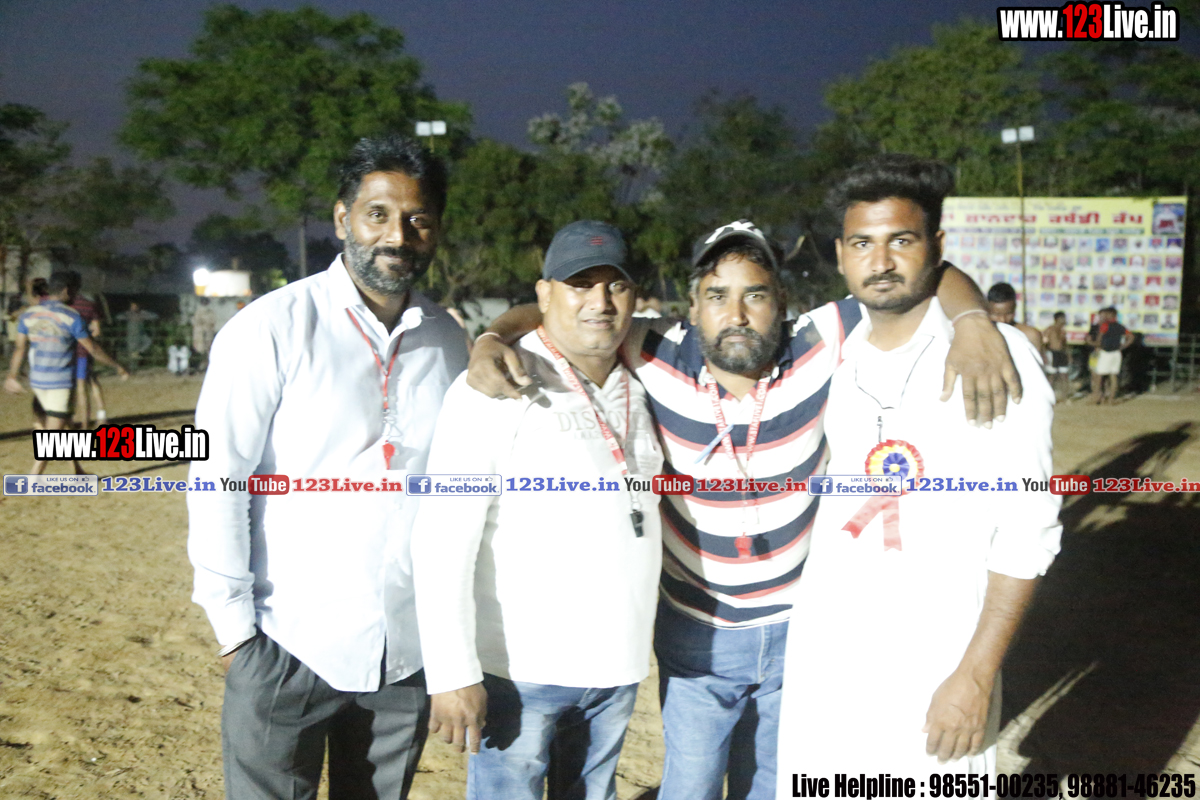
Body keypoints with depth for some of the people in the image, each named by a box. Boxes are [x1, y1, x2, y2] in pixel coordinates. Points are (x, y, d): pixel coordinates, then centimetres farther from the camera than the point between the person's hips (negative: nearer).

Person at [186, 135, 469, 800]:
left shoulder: (447, 340, 6)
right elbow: (217, 478, -8)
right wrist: (233, 620, -9)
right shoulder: (273, 327, -8)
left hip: (408, 647, 4)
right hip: (289, 644, -4)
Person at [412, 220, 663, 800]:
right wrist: (452, 674, -20)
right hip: (522, 671, -6)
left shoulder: (636, 391, 8)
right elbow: (443, 540, -16)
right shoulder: (497, 390, -12)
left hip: (616, 668, 6)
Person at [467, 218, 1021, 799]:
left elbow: (931, 274, -12)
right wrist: (492, 338, -28)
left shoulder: (818, 348, -16)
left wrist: (974, 322, -31)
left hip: (799, 627, 1)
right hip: (696, 632, -1)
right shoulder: (658, 357, -16)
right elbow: (552, 312, -8)